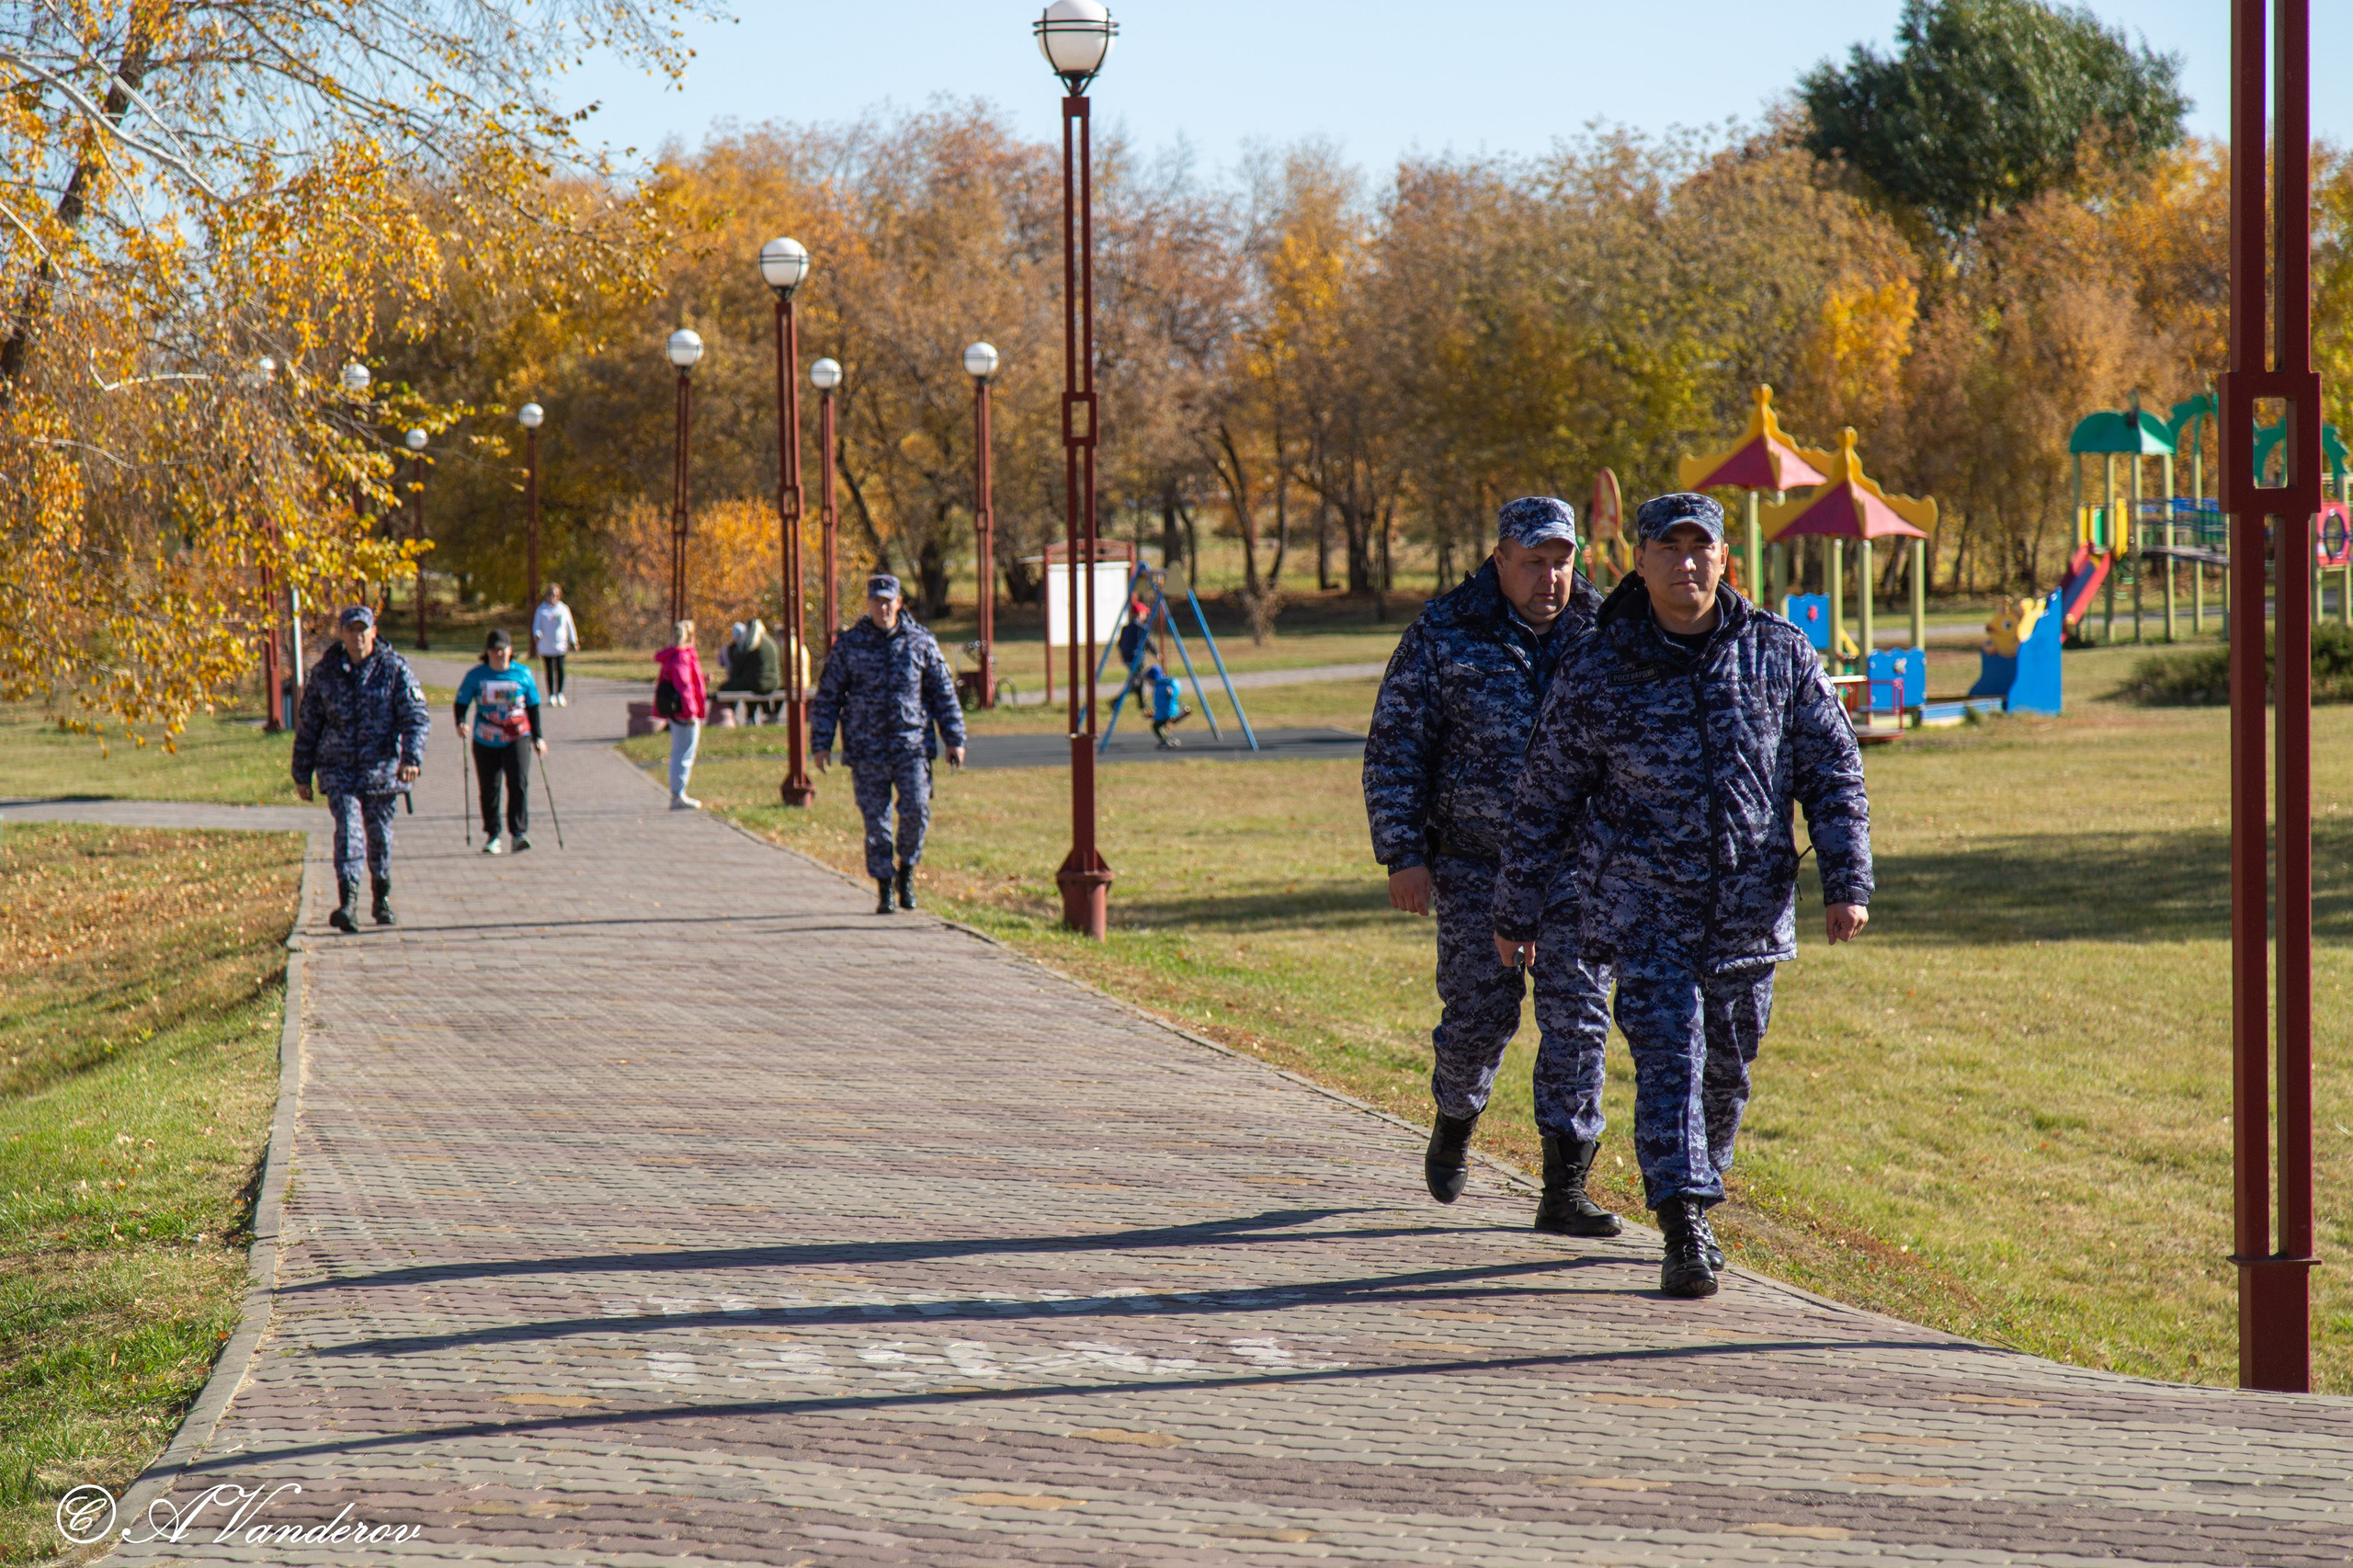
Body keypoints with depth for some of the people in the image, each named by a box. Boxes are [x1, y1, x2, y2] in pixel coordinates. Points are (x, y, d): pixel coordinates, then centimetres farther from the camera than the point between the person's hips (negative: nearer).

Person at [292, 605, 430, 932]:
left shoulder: (394, 669, -3)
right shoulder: (325, 672, 3)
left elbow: (417, 717, -8)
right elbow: (308, 725, 11)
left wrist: (411, 756, -24)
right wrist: (302, 773, 12)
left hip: (381, 767, 0)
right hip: (339, 768, 0)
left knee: (379, 833, 11)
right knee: (348, 828, -16)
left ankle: (383, 900, 31)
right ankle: (348, 903, -26)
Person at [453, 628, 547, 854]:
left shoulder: (523, 674, 3)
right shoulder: (476, 675, -1)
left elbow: (533, 707, 11)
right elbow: (461, 702, 3)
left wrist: (538, 737, 10)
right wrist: (460, 724, -17)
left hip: (516, 738, -1)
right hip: (486, 742, 1)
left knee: (518, 783, -15)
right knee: (488, 789, 6)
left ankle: (519, 833, -14)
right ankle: (492, 837, 18)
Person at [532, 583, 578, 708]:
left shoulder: (564, 609, 6)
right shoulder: (541, 610, 3)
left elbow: (570, 626, 13)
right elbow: (537, 625, 2)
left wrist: (573, 641, 11)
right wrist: (537, 634, -19)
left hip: (560, 645, 0)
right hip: (546, 646, 0)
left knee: (560, 669, -10)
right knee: (549, 671, 2)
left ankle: (560, 694, 2)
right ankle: (551, 696, 11)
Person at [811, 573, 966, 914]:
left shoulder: (920, 643, 5)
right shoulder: (849, 645, 4)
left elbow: (944, 692, 9)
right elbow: (828, 696, 6)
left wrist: (955, 740, 6)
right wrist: (821, 743, 1)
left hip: (912, 745, 0)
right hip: (867, 749, 0)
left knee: (916, 812, -9)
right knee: (875, 821, 1)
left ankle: (906, 870, 16)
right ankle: (884, 887, 11)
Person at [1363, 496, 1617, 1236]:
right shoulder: (1444, 633, -3)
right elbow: (1395, 750, -2)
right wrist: (1403, 856, -9)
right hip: (1477, 862, -1)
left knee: (1576, 1018, -6)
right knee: (1479, 1012, 3)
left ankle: (1564, 1189, -3)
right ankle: (1455, 1120, 36)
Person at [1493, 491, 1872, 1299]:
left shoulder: (1779, 655, 1)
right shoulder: (1596, 671, -4)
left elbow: (1833, 771, 5)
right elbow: (1544, 800, 5)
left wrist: (1846, 881, -5)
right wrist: (1517, 910, 8)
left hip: (1749, 909, 3)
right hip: (1643, 905, -3)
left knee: (1726, 1067, 13)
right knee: (1669, 1054, -15)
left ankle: (1696, 1197, 35)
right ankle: (1684, 1232, -17)